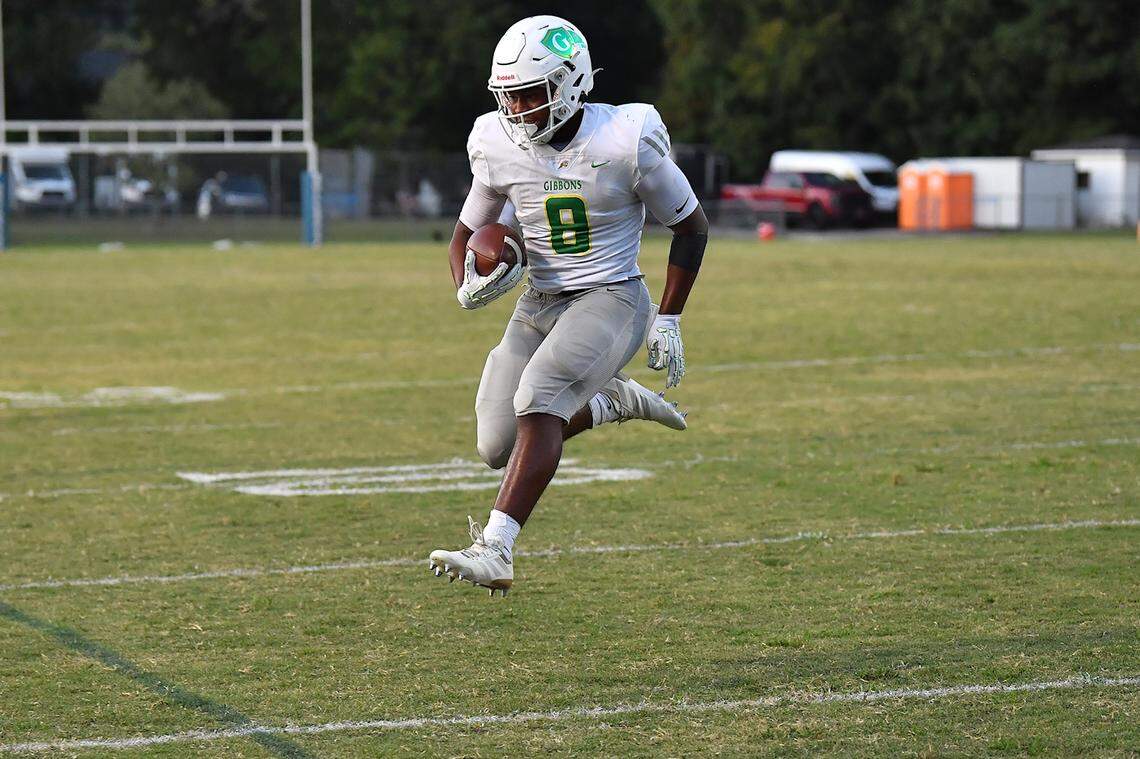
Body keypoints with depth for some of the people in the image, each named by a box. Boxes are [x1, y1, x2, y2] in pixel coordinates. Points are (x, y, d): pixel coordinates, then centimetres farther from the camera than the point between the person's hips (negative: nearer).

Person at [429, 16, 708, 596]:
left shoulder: (626, 142, -15)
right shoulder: (498, 149, -4)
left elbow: (691, 226, -1)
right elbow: (468, 233, 11)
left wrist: (667, 321, -4)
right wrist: (468, 286, -12)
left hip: (611, 300, -6)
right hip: (540, 304, 6)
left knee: (539, 396, -29)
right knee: (498, 448, 1)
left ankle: (495, 552, -35)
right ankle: (614, 402, 27)